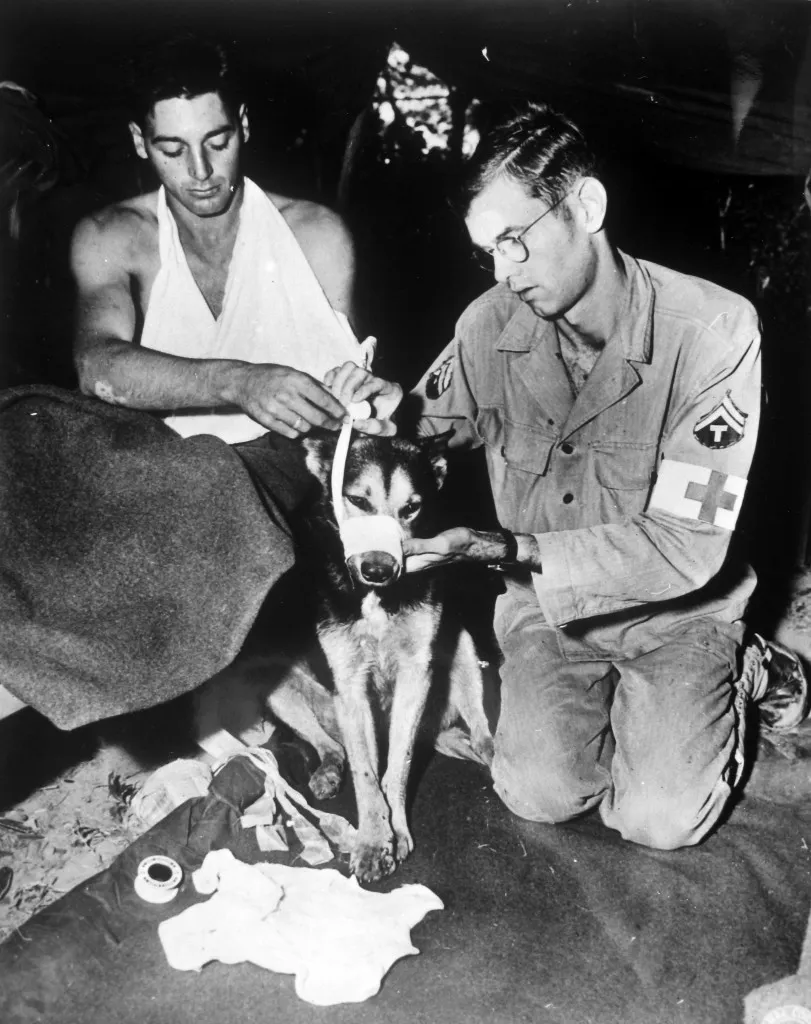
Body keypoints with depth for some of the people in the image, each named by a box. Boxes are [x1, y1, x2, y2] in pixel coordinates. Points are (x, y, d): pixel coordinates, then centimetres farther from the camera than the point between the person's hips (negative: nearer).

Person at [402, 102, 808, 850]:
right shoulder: (490, 324, -11)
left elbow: (686, 546, -24)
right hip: (544, 602, 3)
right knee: (542, 795, -13)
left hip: (676, 608, -2)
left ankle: (732, 679, 17)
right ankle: (610, 696, 19)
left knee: (659, 818, -13)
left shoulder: (713, 328, -22)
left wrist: (505, 549, -31)